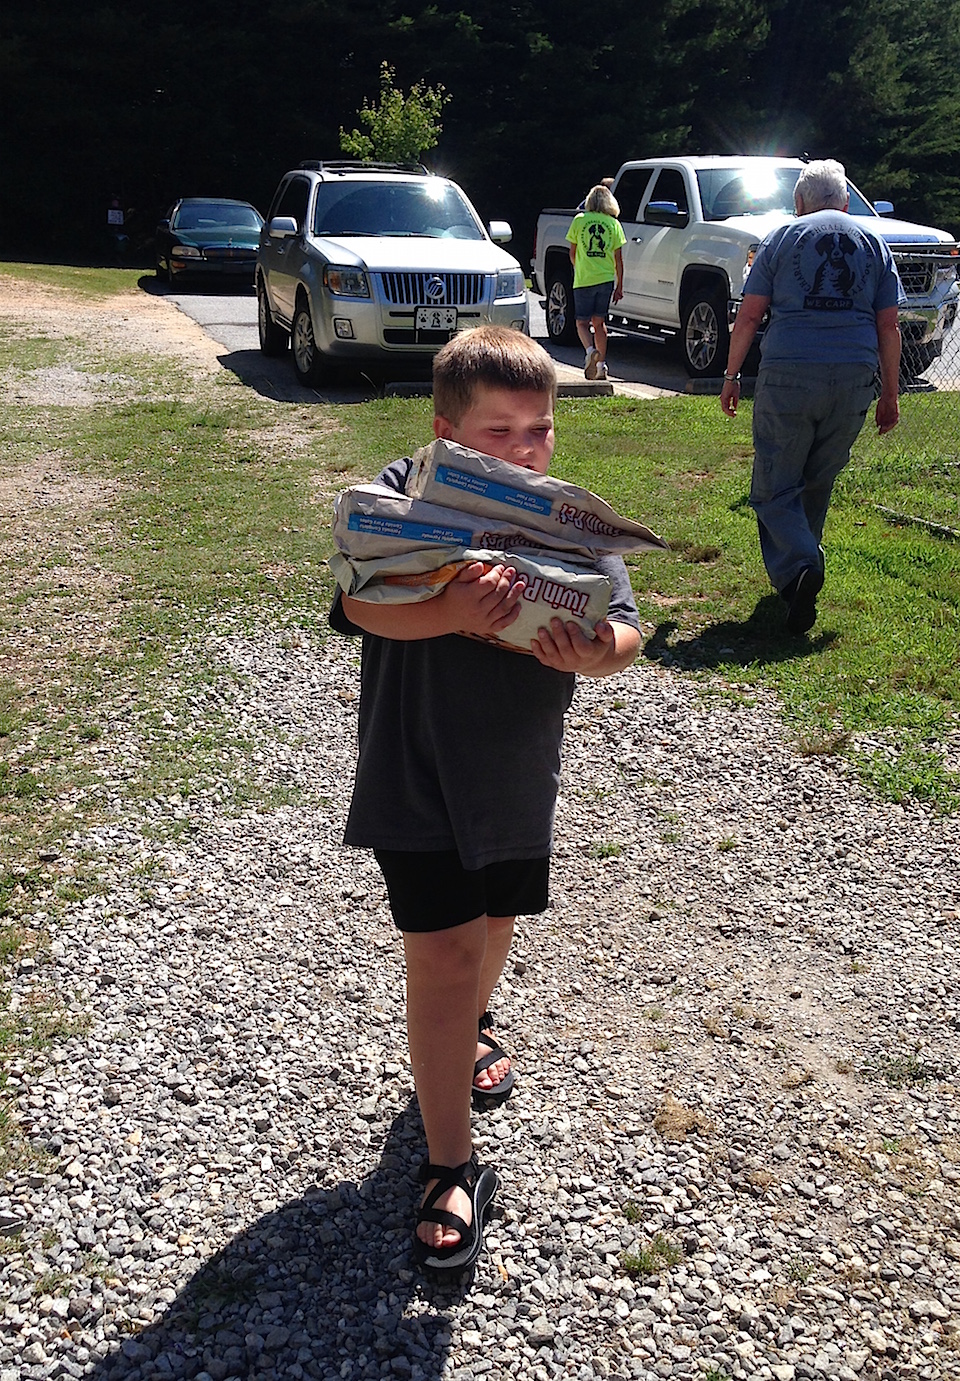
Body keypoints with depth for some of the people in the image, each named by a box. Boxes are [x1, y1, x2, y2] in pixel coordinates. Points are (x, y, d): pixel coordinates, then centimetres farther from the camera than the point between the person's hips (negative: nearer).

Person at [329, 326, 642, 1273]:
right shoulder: (403, 497, -14)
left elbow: (624, 627, -10)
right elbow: (362, 605, -28)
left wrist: (597, 651, -34)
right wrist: (451, 611, -47)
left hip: (519, 777, 4)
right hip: (417, 778, -4)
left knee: (493, 923, 25)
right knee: (442, 955, -2)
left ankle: (468, 1031, 58)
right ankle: (452, 1168, 13)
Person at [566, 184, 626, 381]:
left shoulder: (579, 220, 1)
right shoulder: (614, 224, 5)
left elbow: (572, 253, 7)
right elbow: (618, 259, 5)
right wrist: (619, 286, 11)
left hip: (584, 279, -2)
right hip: (606, 279, 2)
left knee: (582, 322, 5)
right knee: (599, 322, 13)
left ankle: (590, 350, -22)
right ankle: (601, 364, 10)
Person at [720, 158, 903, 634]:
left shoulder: (782, 238, 8)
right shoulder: (874, 243, 15)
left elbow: (748, 315, 2)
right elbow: (888, 326, 10)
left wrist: (731, 375, 10)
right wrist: (890, 394, 15)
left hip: (788, 374, -3)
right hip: (854, 378, 3)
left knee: (775, 487, -1)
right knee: (818, 482, 18)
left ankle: (797, 568, -23)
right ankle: (802, 560, 28)